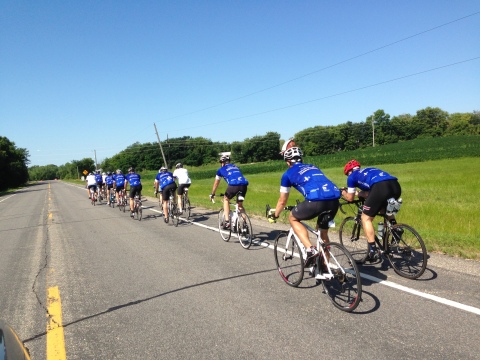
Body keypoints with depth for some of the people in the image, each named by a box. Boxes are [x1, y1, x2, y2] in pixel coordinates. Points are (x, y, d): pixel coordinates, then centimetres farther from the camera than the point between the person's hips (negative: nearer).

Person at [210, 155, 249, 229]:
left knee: (226, 199, 23)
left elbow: (216, 184, 33)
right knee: (240, 204, 22)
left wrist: (212, 194, 47)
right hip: (244, 184, 4)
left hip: (234, 184, -4)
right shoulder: (235, 166, 35)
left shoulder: (221, 169, 23)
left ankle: (226, 221, 13)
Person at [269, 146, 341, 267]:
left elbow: (282, 201, 27)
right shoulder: (312, 167, 33)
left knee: (293, 218, 21)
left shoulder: (288, 174, 19)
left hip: (316, 200, -6)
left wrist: (275, 214, 46)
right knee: (323, 233, 27)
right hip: (334, 199, 6)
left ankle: (311, 249, 6)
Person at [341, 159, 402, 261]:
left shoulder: (352, 176, 21)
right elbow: (369, 194, 39)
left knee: (366, 218, 9)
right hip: (396, 185, 7)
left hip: (381, 187, -7)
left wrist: (343, 193, 44)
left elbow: (350, 198, 25)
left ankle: (373, 250, 4)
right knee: (385, 209, 37)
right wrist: (358, 193, 52)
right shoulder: (368, 171, 38)